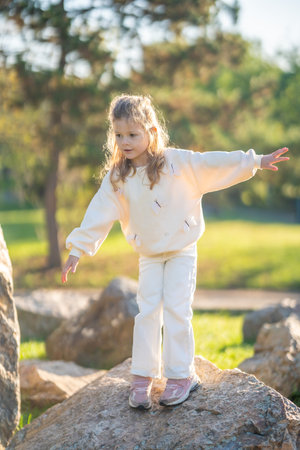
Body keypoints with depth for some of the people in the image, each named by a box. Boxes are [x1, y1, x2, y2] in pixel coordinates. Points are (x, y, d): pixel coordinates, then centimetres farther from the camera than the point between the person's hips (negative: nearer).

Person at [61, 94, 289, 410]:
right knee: (147, 313, 1)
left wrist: (255, 162, -16)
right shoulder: (116, 179, -5)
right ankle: (142, 378, 9)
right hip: (149, 256, 3)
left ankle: (182, 375, 6)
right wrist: (77, 250, -4)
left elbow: (213, 164, -12)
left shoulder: (177, 162, -13)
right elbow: (98, 215, -3)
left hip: (182, 251, -3)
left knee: (176, 310, -6)